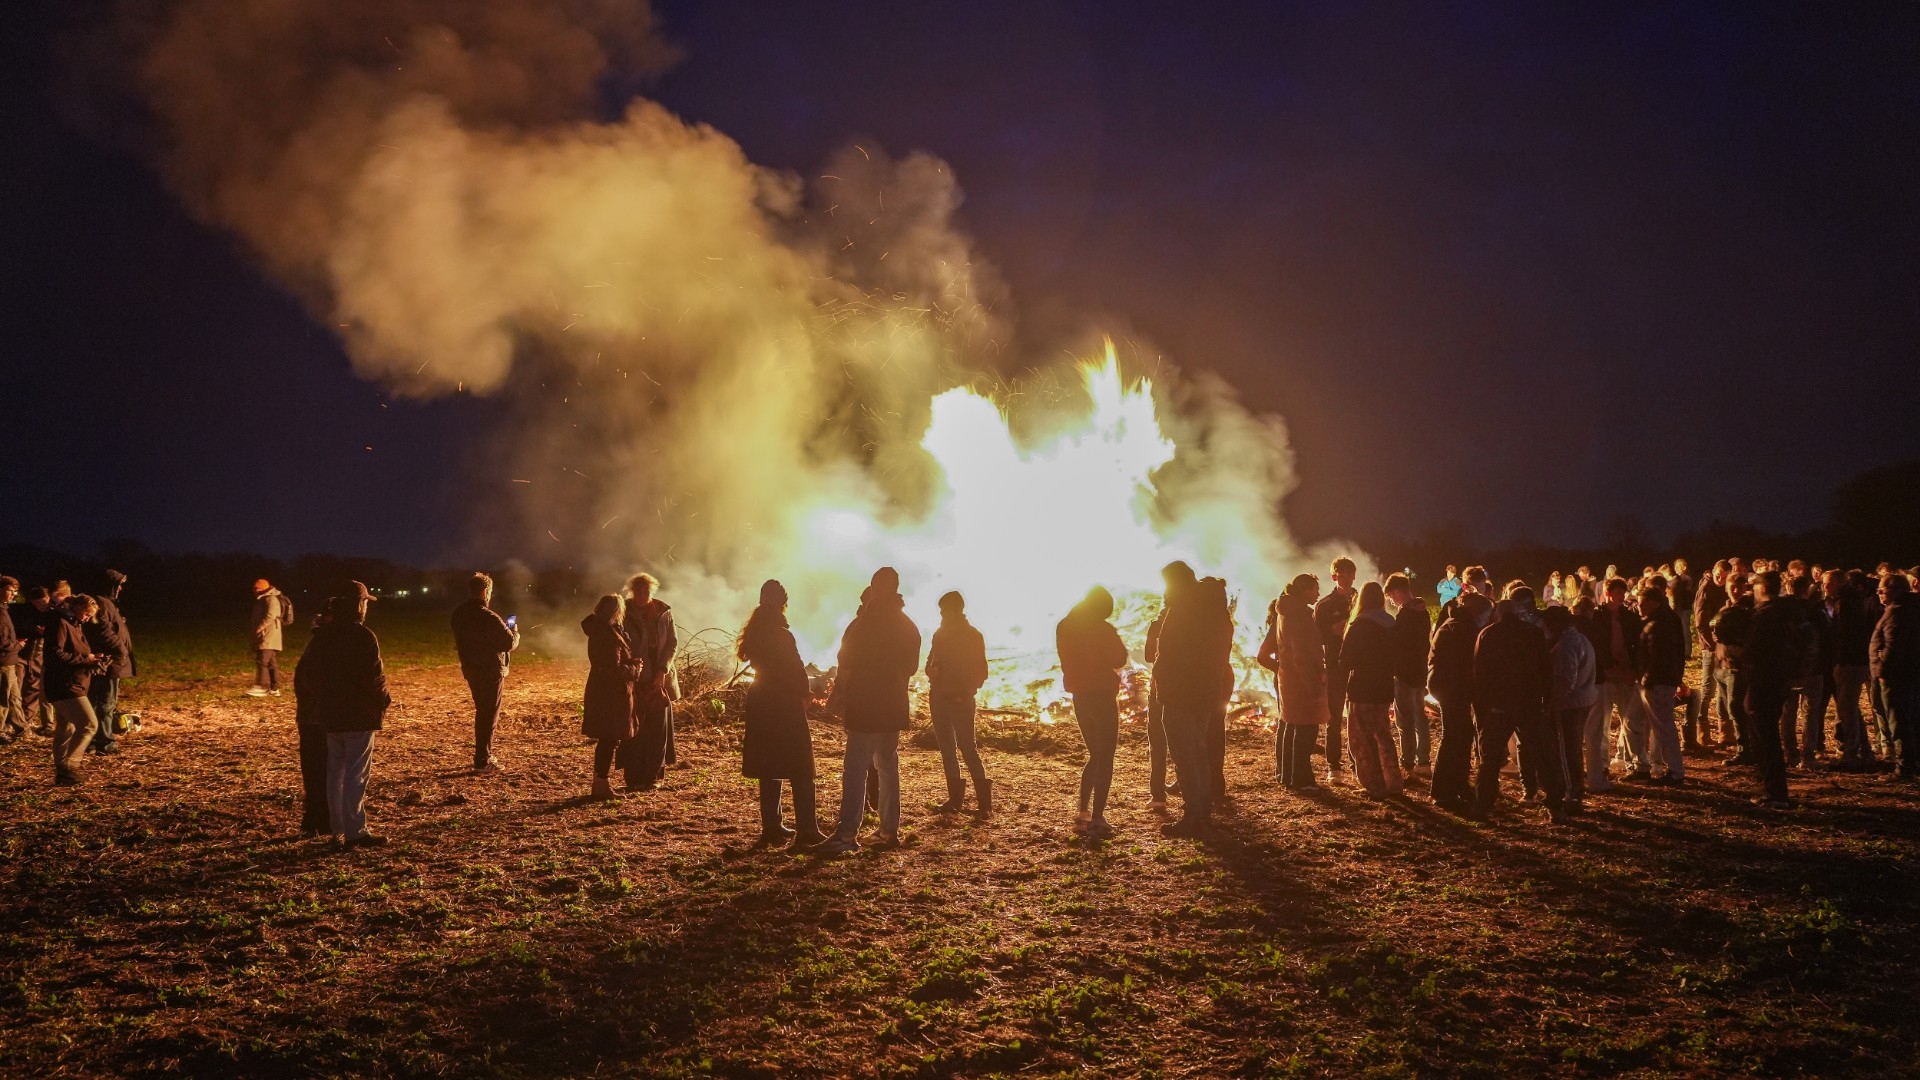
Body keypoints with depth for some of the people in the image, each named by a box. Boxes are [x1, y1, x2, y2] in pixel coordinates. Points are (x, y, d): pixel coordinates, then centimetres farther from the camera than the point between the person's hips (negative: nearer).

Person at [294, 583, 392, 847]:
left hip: (330, 714, 7)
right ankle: (355, 832, -3)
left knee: (335, 771, 15)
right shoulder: (363, 637, -15)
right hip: (359, 716, -7)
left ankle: (337, 828, 21)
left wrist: (307, 703, 23)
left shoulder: (322, 636, 7)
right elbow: (375, 676, -18)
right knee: (356, 774, -3)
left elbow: (303, 673, 12)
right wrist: (382, 703, -2)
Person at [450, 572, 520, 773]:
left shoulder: (458, 614, 4)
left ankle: (485, 755, 27)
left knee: (482, 712, 19)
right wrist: (515, 633, 3)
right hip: (491, 671, -8)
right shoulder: (488, 617, -21)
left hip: (471, 670, 8)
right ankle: (482, 761, 1)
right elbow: (509, 642, -19)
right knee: (490, 714, 0)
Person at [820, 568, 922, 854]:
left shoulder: (862, 625, -11)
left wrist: (838, 697, -2)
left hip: (865, 707, -6)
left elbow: (847, 666, -12)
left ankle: (847, 833, -15)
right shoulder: (908, 627, 8)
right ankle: (889, 830, 16)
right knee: (888, 766, 14)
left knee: (855, 769, -8)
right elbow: (911, 667, 14)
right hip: (894, 707, 6)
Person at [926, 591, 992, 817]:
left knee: (967, 747, -11)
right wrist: (932, 673, -7)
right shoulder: (940, 634, 11)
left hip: (960, 699, -6)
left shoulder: (973, 636, -4)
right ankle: (955, 797, 10)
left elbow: (980, 672, -4)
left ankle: (984, 800, -11)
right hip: (939, 696, 6)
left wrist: (967, 693, -16)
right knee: (946, 747, 6)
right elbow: (931, 663, 16)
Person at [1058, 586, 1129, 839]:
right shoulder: (1102, 629, -15)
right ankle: (1097, 820, -6)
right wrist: (1117, 644, 5)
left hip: (1079, 696, 7)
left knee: (1095, 755, 19)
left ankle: (1083, 814, 13)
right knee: (1105, 758, -1)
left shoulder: (1064, 627, 5)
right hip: (1102, 696, -7)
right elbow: (1120, 659, -10)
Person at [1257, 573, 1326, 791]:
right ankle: (1301, 779, -4)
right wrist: (1315, 689, -23)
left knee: (1287, 725, 16)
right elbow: (1302, 657, -23)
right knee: (1305, 729, -6)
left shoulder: (1284, 613, 12)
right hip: (1302, 683, -10)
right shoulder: (1299, 616, -18)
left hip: (1286, 680, 10)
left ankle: (1286, 773, 25)